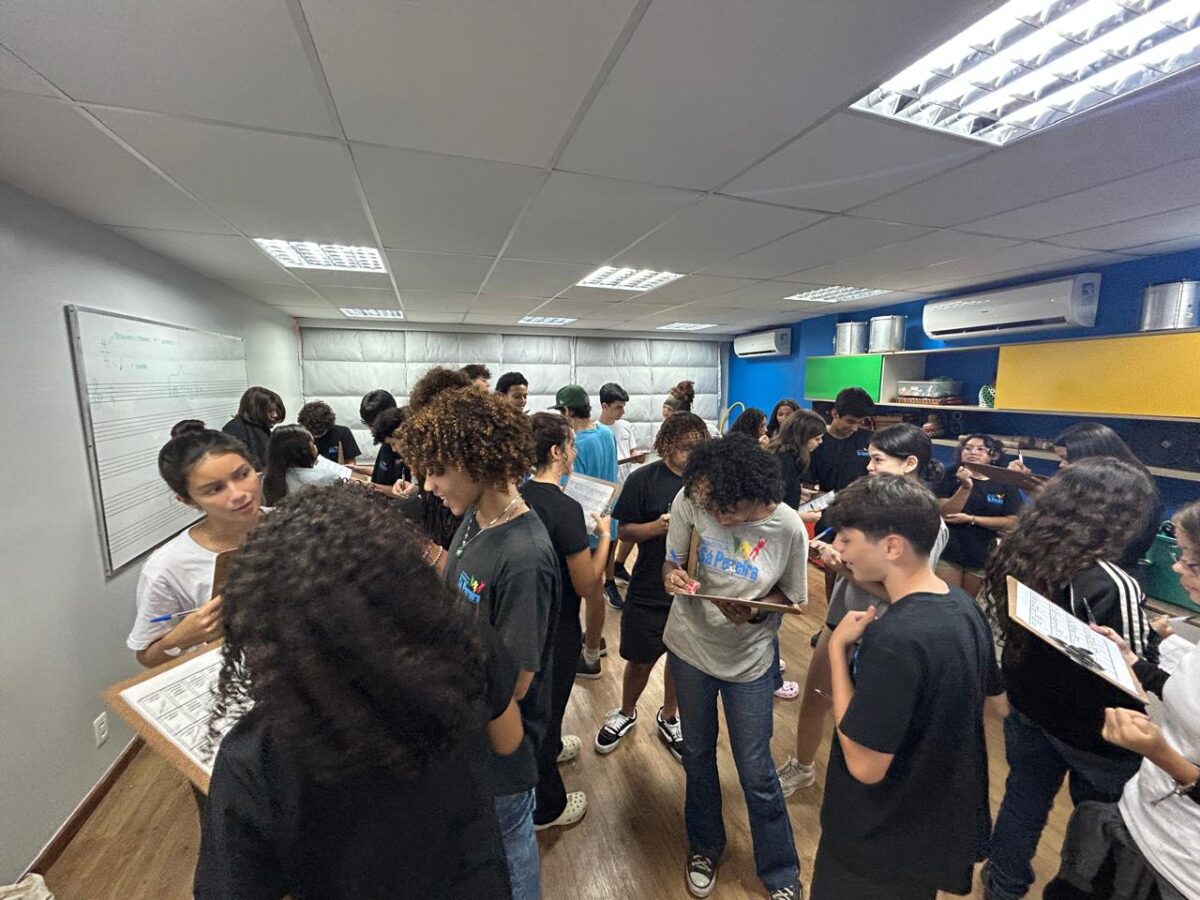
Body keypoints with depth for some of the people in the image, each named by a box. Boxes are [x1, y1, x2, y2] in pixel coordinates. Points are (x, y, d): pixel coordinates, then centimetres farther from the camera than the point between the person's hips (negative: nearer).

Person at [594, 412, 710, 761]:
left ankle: (669, 717, 47)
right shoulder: (643, 479, -11)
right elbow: (624, 531, -8)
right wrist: (658, 526, -25)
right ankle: (626, 713, 45)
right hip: (649, 591, -2)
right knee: (640, 660, 15)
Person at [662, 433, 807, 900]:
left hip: (749, 658, -1)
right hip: (690, 646, 2)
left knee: (756, 771, 12)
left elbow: (787, 595, -6)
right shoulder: (691, 501, -20)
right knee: (697, 755, 22)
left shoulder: (788, 527, -21)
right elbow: (672, 562, -7)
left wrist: (752, 612, -26)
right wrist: (673, 576, -30)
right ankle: (704, 847, 51)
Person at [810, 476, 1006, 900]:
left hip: (883, 851, -7)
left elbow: (864, 765, -28)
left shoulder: (894, 640, -35)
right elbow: (998, 699, 8)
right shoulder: (963, 605, -8)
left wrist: (838, 648, -24)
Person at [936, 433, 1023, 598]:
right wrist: (966, 487, -24)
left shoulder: (1005, 483, 3)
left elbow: (1012, 521, -5)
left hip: (984, 556, 2)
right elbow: (944, 513, -12)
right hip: (949, 552, -2)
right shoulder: (952, 475, -2)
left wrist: (971, 519, -14)